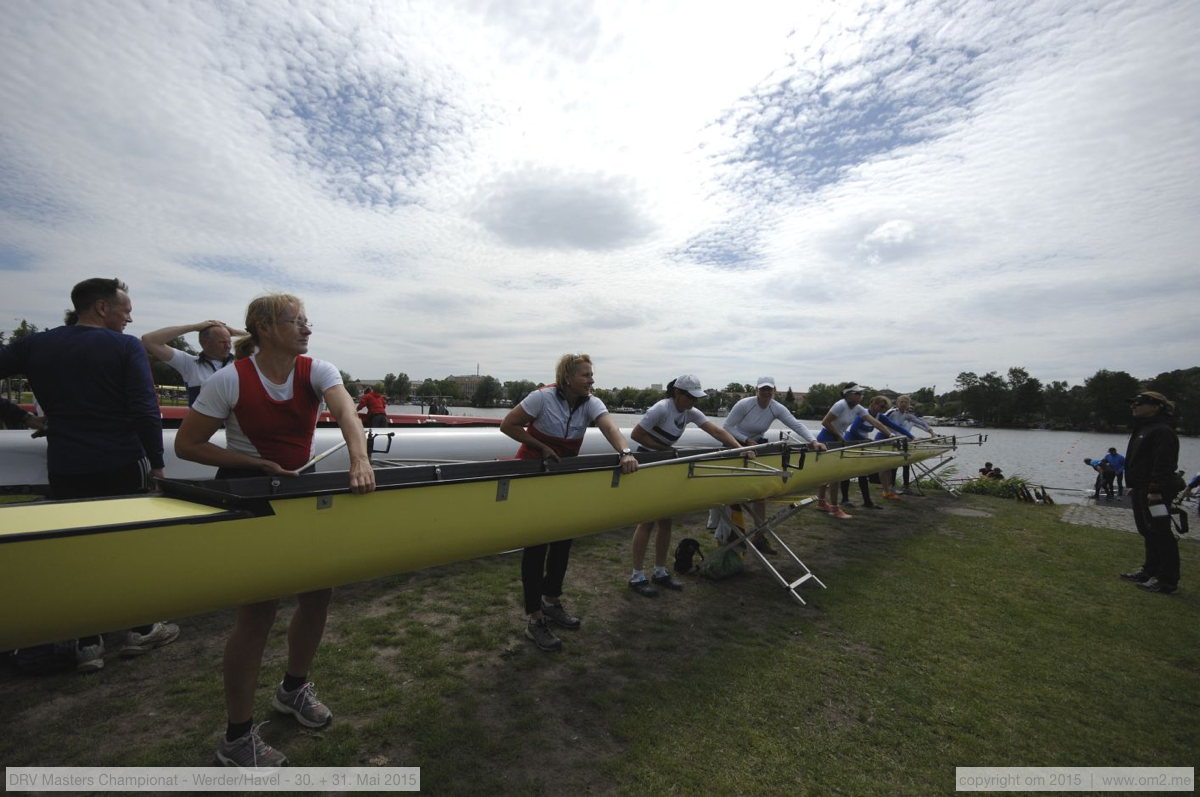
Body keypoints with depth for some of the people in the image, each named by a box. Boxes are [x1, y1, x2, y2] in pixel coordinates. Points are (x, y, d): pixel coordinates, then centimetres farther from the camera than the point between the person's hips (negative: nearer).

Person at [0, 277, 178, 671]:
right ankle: (140, 630, 22)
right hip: (122, 467, -3)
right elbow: (145, 411, -14)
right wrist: (157, 462, -8)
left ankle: (88, 644, 19)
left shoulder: (35, 345, 5)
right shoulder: (125, 347, -8)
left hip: (65, 472, 4)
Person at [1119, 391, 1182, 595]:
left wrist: (1155, 490, -25)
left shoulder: (1163, 431, -15)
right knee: (1148, 533, 17)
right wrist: (1134, 487, 23)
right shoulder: (1142, 429, 17)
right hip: (1141, 490, 11)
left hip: (1155, 492, -11)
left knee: (1160, 535, -4)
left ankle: (1167, 580, 2)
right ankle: (1150, 570, 27)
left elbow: (1164, 464, -22)